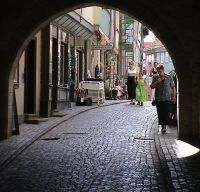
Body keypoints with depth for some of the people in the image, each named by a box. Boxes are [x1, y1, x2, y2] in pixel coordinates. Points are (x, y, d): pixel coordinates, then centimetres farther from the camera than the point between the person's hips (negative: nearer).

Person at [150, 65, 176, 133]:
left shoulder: (169, 77, 4)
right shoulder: (155, 78, 9)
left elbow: (173, 87, 7)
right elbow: (152, 87, 6)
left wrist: (174, 96, 1)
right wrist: (157, 82, -11)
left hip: (167, 99, -2)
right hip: (158, 99, 2)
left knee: (166, 112, -12)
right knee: (160, 113, 2)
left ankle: (164, 126, -12)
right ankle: (162, 126, 11)